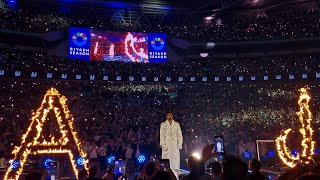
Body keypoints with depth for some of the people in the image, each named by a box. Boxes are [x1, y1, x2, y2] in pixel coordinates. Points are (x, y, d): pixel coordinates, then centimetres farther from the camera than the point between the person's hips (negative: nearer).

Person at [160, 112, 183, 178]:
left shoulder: (177, 124, 10)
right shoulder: (163, 124, 6)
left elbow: (179, 134, 9)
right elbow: (161, 135, 3)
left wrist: (179, 144, -1)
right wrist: (163, 145, -6)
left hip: (175, 145, 1)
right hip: (166, 145, -1)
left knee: (175, 161, -4)